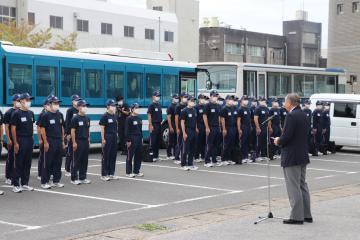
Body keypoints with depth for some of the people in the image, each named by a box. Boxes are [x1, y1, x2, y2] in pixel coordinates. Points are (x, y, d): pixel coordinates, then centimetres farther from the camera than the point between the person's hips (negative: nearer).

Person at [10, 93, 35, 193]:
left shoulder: (31, 113, 11)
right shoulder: (16, 113, -8)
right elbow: (13, 128, -10)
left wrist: (32, 138, 11)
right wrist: (15, 143, -14)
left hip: (30, 140, 6)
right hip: (20, 140, -6)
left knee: (27, 163, 10)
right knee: (18, 163, -3)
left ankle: (24, 184, 19)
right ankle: (15, 185, 3)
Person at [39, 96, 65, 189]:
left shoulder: (60, 115, 11)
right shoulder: (45, 115, -7)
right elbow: (42, 129, -8)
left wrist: (63, 141, 13)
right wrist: (45, 142, -13)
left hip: (59, 141, 6)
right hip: (50, 142, -6)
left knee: (58, 162, 9)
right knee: (47, 163, -2)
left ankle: (56, 181, 18)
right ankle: (44, 182, 5)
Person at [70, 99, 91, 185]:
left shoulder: (87, 118, 12)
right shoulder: (75, 118, -8)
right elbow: (72, 131, -10)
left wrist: (89, 140, 14)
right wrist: (74, 142, -14)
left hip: (86, 142, 7)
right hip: (78, 142, -6)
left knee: (85, 160, 9)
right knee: (76, 161, -2)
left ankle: (83, 178, 17)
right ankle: (74, 179, 4)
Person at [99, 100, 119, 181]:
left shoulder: (115, 116, 12)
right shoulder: (105, 116, -9)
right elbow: (102, 128, -11)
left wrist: (116, 136, 14)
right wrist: (103, 139, -15)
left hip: (114, 138, 7)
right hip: (107, 138, -7)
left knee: (113, 156, 10)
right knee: (106, 157, -3)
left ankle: (111, 174, 18)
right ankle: (104, 175, 2)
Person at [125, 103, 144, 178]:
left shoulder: (139, 118, 13)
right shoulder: (129, 119, -10)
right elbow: (127, 130, -12)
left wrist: (141, 138, 16)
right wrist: (128, 140, -16)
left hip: (139, 139, 8)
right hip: (132, 139, -8)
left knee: (138, 155, 10)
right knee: (130, 156, -1)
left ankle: (136, 171, 19)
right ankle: (128, 172, 4)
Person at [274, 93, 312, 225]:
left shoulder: (291, 116, -17)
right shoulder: (304, 115, 11)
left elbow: (286, 136, -24)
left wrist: (278, 141, -3)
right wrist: (281, 140, 15)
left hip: (291, 157, -9)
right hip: (303, 155, 9)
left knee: (294, 187, -4)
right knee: (302, 185, 15)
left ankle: (297, 216, -2)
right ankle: (306, 215, 20)